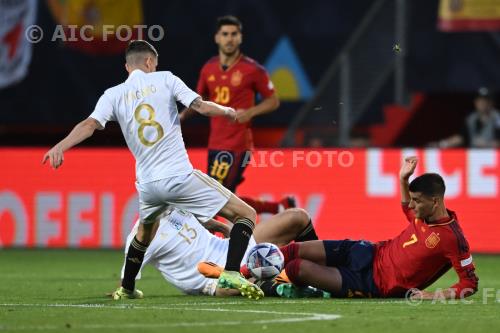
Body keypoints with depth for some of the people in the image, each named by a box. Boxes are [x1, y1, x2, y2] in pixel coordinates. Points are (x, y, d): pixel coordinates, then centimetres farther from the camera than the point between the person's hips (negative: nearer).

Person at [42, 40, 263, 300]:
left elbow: (90, 125, -8)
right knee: (246, 214, 2)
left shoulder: (113, 95, 9)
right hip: (180, 176, -4)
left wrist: (61, 146, -17)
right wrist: (227, 111, 14)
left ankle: (126, 288, 42)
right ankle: (231, 273, -17)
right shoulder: (164, 79, 3)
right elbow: (203, 107, -5)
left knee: (144, 233, 36)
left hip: (147, 183, 4)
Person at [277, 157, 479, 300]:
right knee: (295, 251, -5)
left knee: (296, 269, -16)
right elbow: (408, 210, 26)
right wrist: (403, 179, 11)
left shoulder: (453, 238, -23)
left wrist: (436, 296, -30)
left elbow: (470, 284, -20)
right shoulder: (424, 213, 1)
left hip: (375, 285, -7)